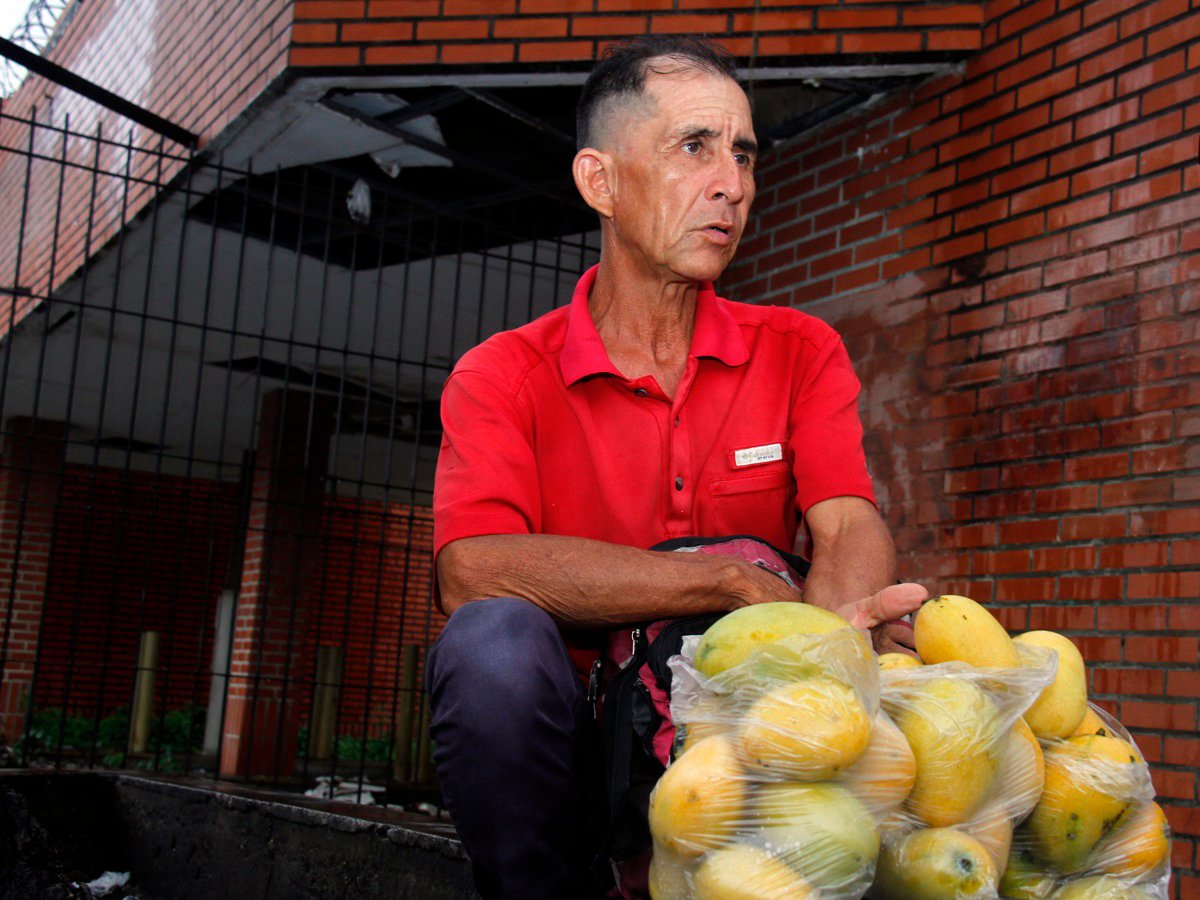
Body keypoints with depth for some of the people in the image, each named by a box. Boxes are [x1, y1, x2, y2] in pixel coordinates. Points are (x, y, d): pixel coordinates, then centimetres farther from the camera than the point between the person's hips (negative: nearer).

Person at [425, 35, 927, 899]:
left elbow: (851, 529, -10)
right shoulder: (501, 375, -3)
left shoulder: (801, 352, 6)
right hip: (577, 747, -1)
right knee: (495, 642, -30)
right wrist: (741, 582, -24)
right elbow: (473, 571, -20)